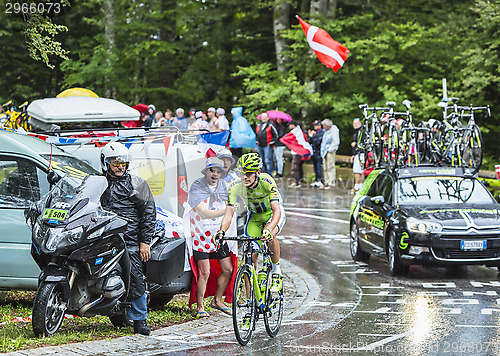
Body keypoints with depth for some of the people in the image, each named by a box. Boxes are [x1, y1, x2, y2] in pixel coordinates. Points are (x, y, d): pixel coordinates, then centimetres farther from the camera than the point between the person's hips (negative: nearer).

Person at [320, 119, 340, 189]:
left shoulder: (334, 131, -9)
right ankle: (327, 182, 13)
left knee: (330, 167, -11)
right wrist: (322, 150, 18)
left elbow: (336, 142, -15)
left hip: (330, 152, -9)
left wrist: (330, 150, -16)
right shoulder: (326, 131, 17)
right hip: (325, 152, 9)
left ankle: (332, 183, -13)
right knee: (326, 168, 9)